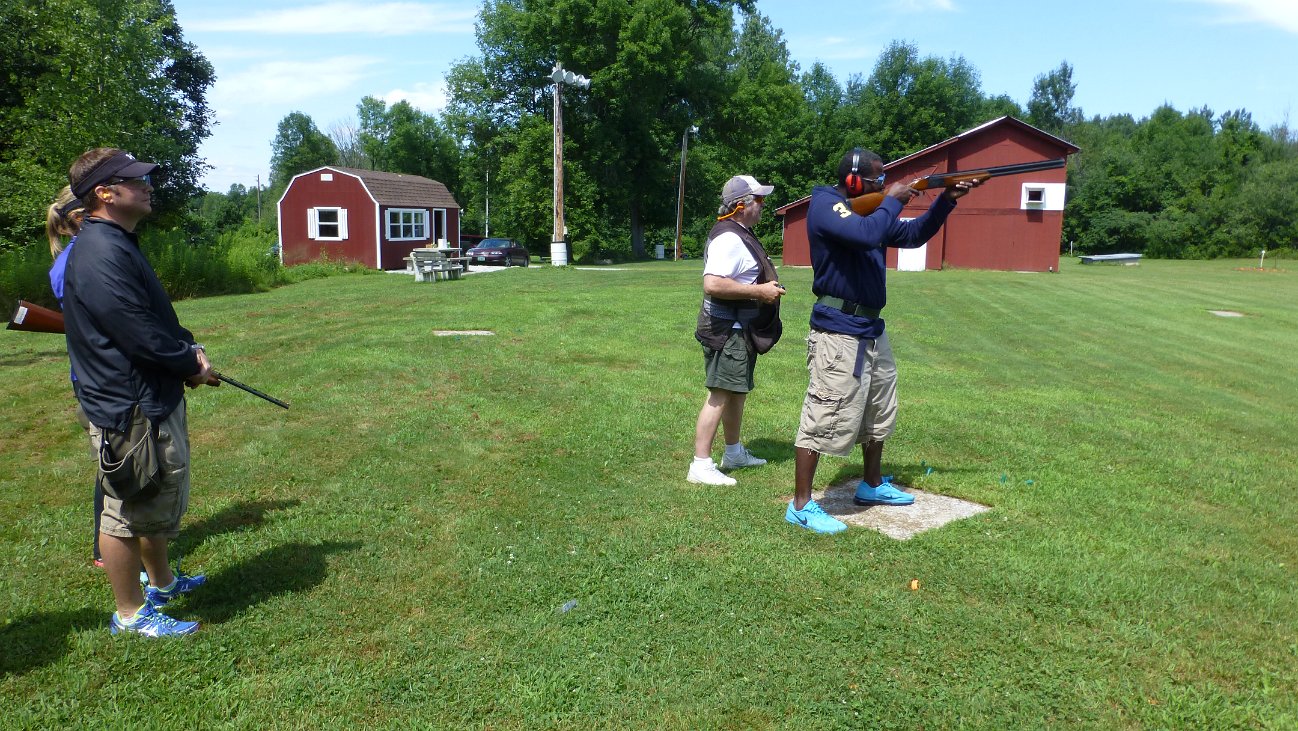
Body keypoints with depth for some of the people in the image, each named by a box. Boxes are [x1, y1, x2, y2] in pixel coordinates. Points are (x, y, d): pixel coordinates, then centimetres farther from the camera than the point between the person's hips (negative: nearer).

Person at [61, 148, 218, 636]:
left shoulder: (119, 244, 12)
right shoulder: (100, 255, -23)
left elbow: (157, 316, 18)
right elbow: (141, 334, -25)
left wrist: (190, 349, 3)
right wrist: (192, 365, -10)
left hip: (156, 398, 11)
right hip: (129, 409, -11)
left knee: (160, 499, 24)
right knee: (129, 510, 4)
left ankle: (161, 581, 42)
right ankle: (130, 614, 19)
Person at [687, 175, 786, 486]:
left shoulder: (741, 234, 15)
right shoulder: (728, 239, -20)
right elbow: (713, 284, -31)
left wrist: (767, 284, 14)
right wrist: (759, 291, -24)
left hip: (743, 329, 11)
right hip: (728, 330, -11)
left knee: (737, 391, 19)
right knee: (720, 395, -10)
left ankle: (734, 452, 33)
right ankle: (701, 465, -6)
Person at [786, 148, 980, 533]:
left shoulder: (868, 209, 15)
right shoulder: (826, 205, -12)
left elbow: (912, 235, 21)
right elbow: (866, 234, -29)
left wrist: (945, 201, 9)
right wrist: (892, 200, -13)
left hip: (871, 330, 10)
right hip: (838, 332, -10)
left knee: (879, 413, 21)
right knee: (823, 418, -7)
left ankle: (871, 486, 38)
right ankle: (800, 506, 1)